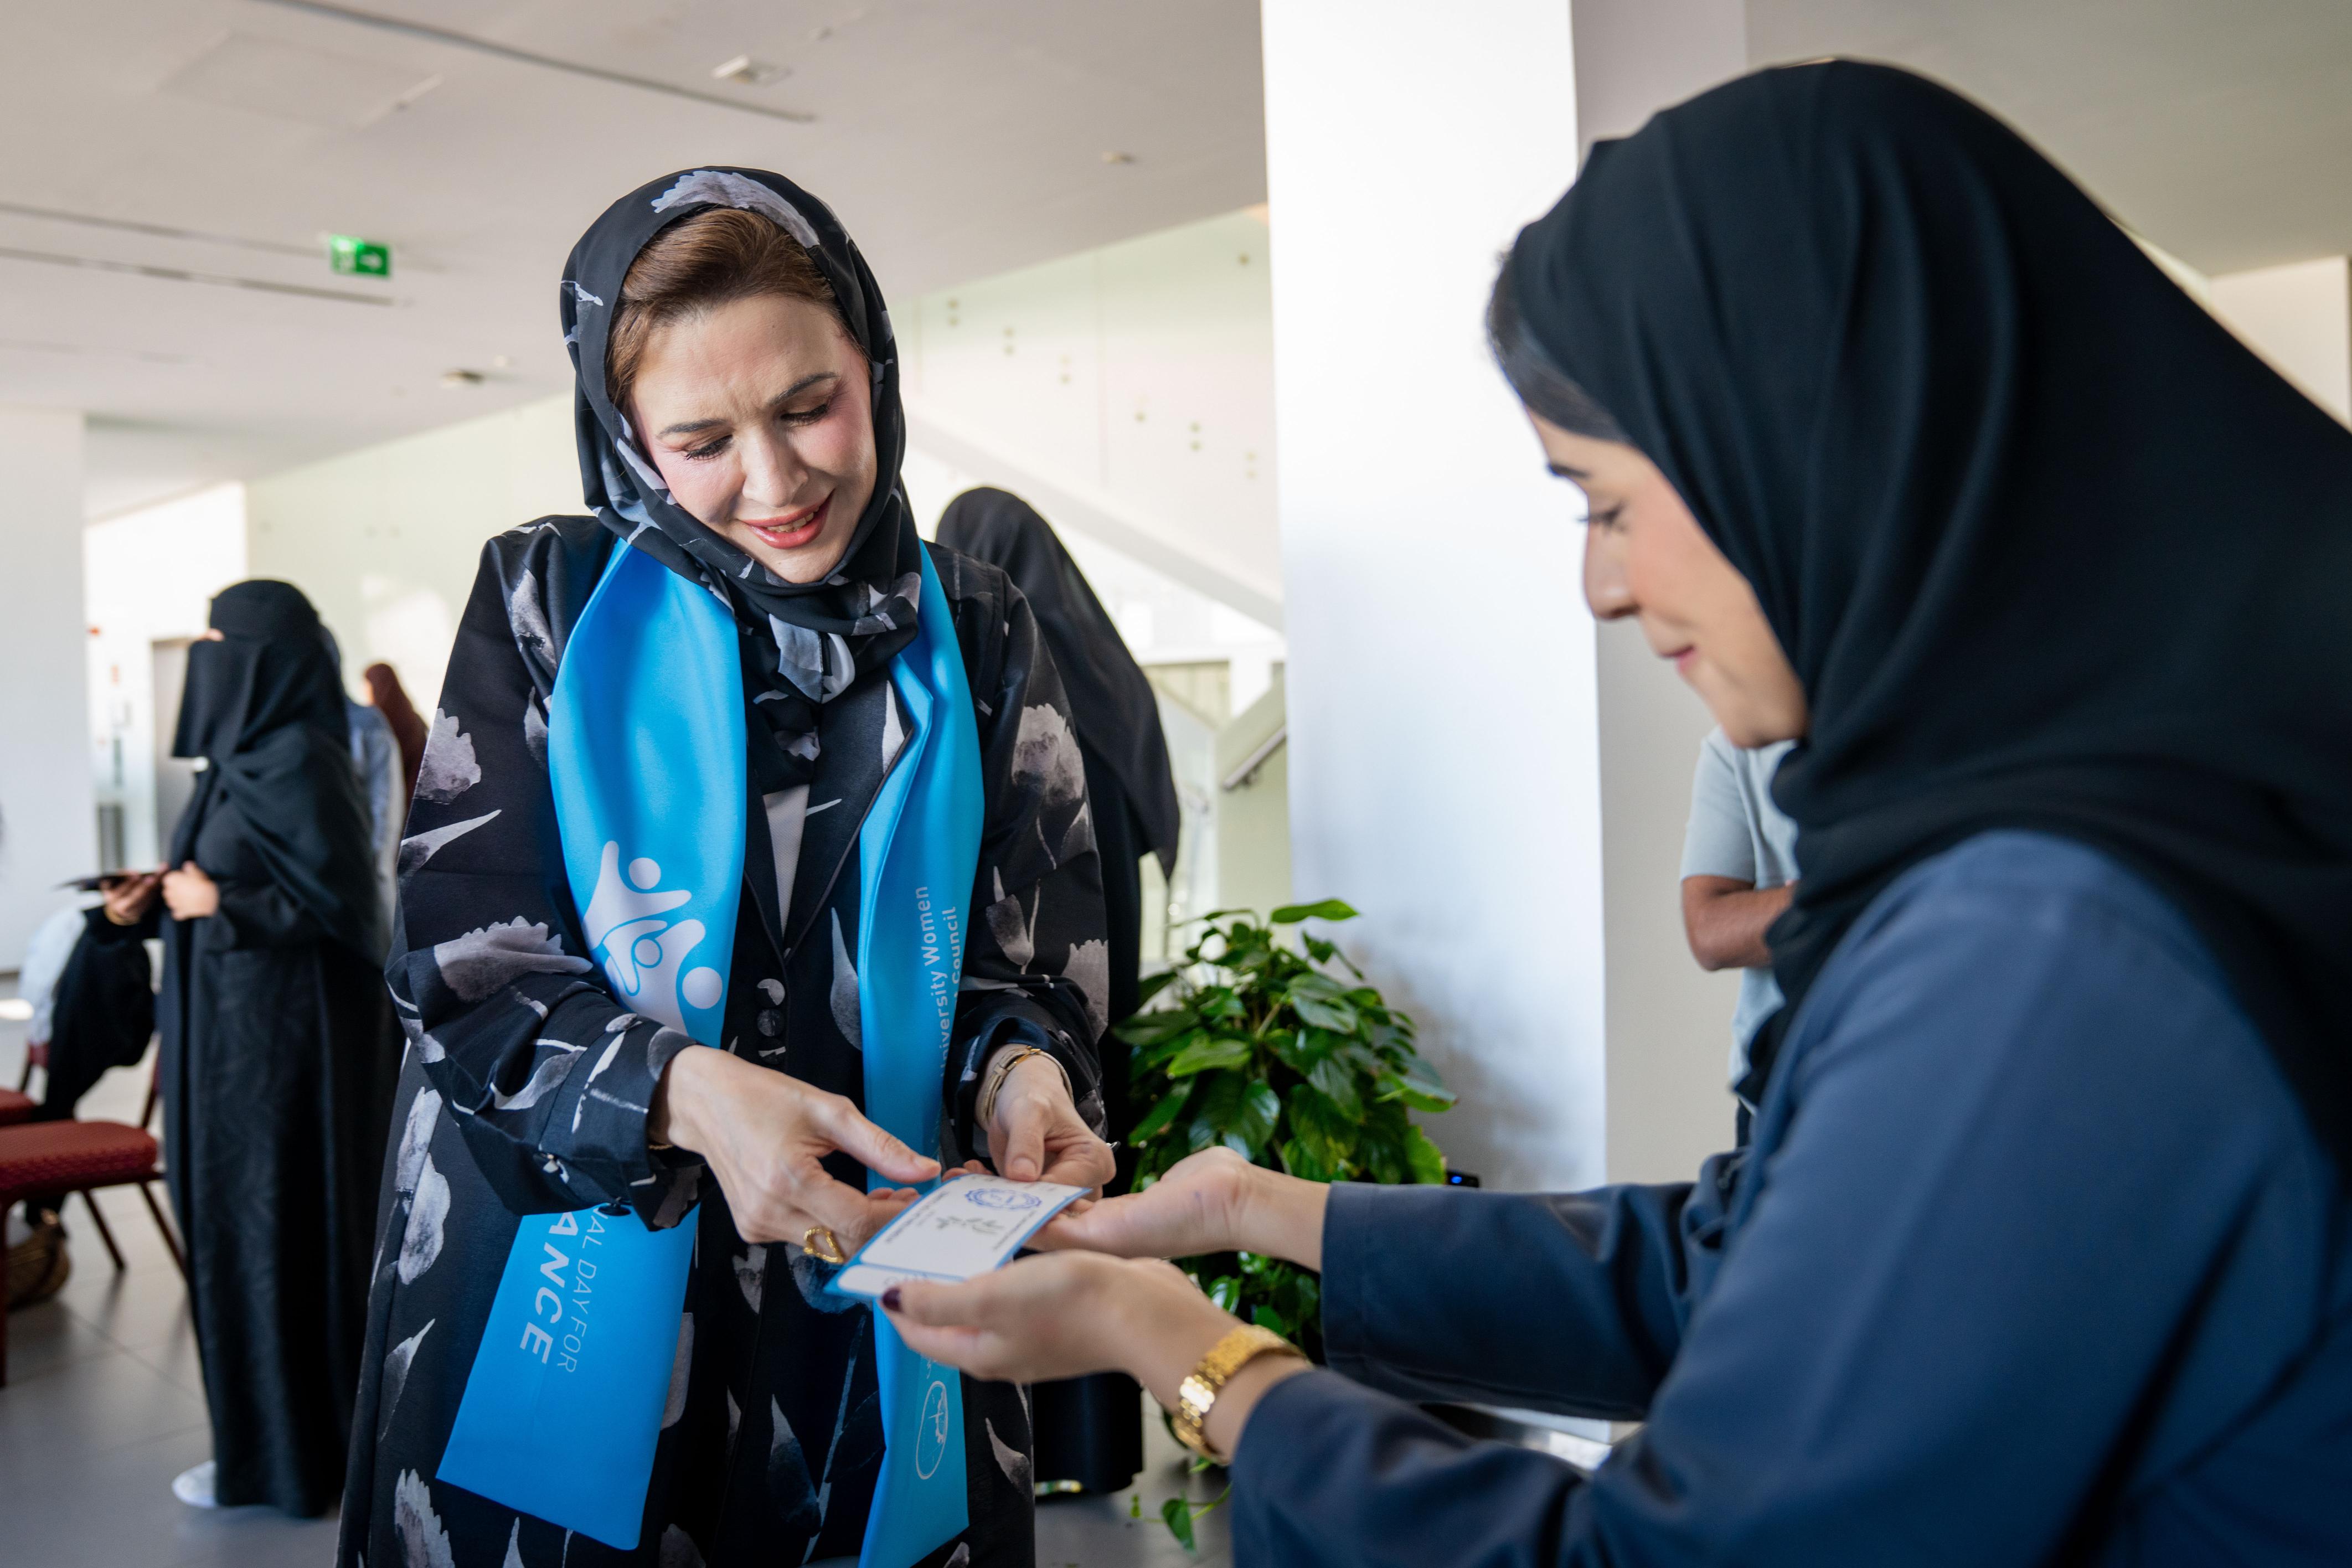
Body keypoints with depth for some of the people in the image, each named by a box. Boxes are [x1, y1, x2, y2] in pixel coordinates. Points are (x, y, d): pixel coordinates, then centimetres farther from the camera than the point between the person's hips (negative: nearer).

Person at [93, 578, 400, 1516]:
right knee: (234, 1225, 16)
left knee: (271, 1231, 0)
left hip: (281, 1036, -10)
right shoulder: (245, 757, 11)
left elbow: (343, 908, -20)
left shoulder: (299, 762, -17)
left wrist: (217, 904, -17)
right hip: (230, 1031, 10)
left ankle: (280, 1457, 13)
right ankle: (262, 1432, 28)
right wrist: (147, 907, 0)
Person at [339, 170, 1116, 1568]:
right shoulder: (547, 604, -4)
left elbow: (1033, 966, 0)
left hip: (876, 1306, 1)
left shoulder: (976, 637, -1)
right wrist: (685, 1091, -27)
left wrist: (1018, 1074, -23)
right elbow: (469, 964, -9)